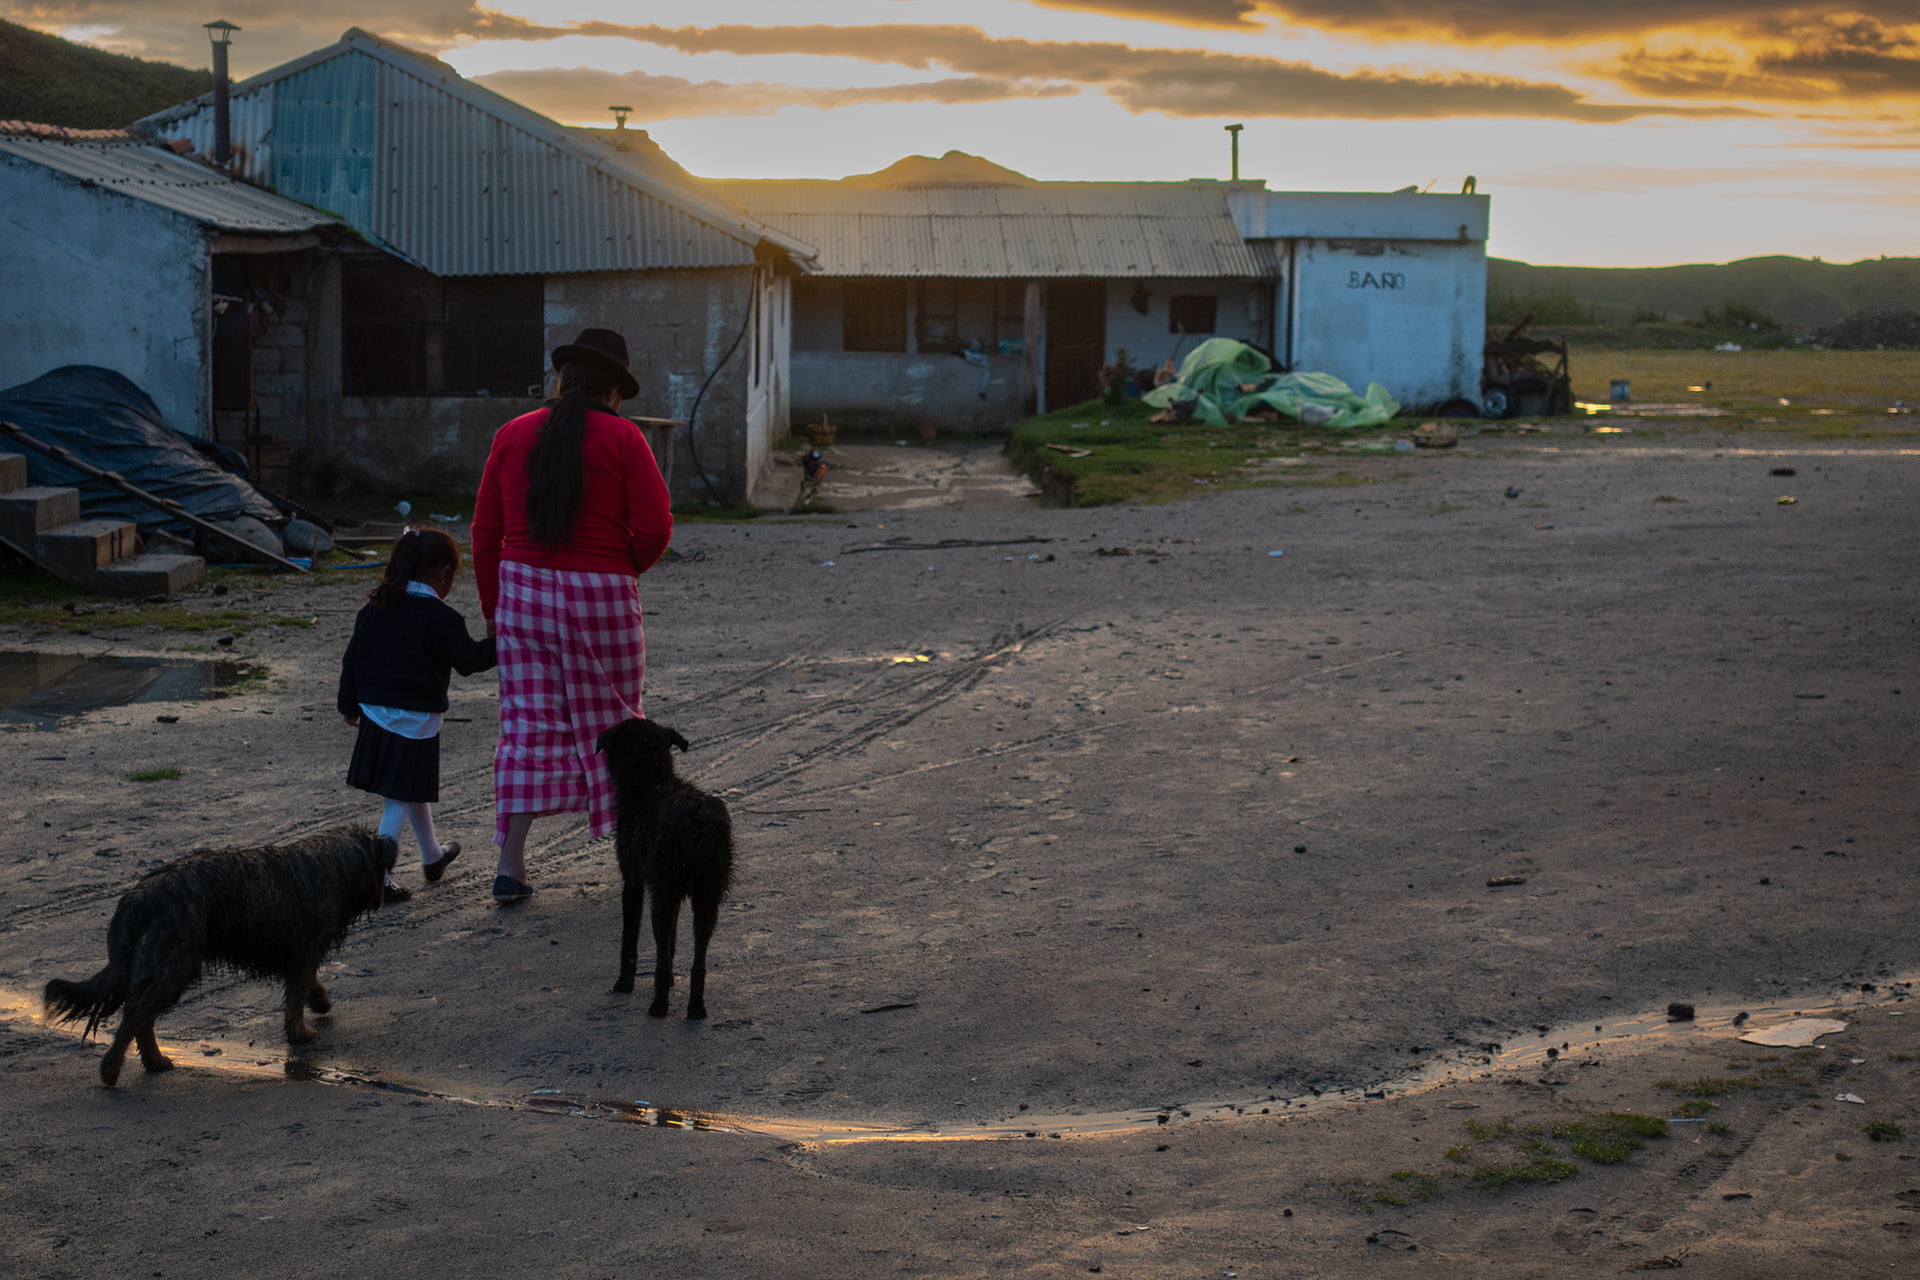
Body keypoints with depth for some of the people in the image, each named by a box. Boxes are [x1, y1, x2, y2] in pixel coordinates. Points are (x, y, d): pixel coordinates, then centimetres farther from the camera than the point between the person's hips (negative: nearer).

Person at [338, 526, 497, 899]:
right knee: (401, 800, -2)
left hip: (375, 713, 7)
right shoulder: (441, 618, -14)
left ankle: (432, 856, 41)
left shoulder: (374, 609, 5)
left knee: (414, 792, 23)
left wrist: (350, 704, 20)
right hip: (416, 718, -7)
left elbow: (352, 658, 10)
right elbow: (469, 660, -10)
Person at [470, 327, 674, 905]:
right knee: (609, 723, 11)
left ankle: (510, 866, 1)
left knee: (529, 724, 6)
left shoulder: (513, 434, 6)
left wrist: (493, 607, 16)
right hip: (601, 596, -3)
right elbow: (655, 526, -11)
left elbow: (485, 532, 7)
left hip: (523, 588, 3)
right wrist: (623, 570, 9)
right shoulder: (621, 437, -5)